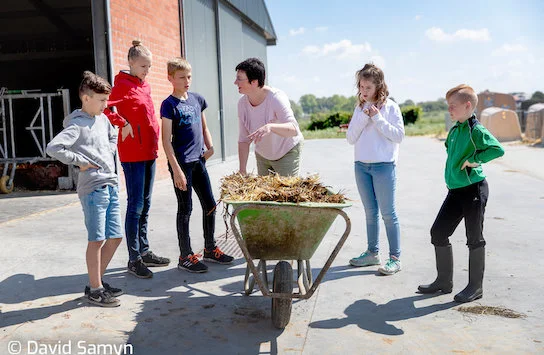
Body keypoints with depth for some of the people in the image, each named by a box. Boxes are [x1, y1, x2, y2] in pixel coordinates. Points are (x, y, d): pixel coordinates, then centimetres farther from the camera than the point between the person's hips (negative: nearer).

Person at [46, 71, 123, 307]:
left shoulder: (103, 119, 13)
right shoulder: (77, 125, -11)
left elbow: (113, 136, 34)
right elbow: (53, 148, -22)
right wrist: (80, 161, -15)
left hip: (111, 186, 8)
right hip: (93, 188, -8)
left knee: (115, 237, 12)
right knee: (97, 240, -1)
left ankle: (97, 281, 27)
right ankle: (95, 289, 12)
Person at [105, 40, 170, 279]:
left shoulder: (144, 86, 15)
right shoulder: (123, 85, -9)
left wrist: (154, 145, 14)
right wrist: (123, 124, -17)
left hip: (149, 151, 8)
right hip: (133, 154, -8)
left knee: (145, 204, 14)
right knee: (136, 205, -4)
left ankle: (144, 251, 25)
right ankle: (134, 259, 4)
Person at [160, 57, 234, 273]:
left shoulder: (197, 99, 10)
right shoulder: (169, 105, -9)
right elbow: (166, 140, -13)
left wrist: (209, 146, 6)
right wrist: (176, 170, -18)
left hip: (198, 160, 7)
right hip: (181, 163, -6)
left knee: (210, 204, 11)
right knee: (185, 209, 0)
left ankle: (210, 249, 26)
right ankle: (185, 256, 12)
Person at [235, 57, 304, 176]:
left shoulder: (276, 98, -26)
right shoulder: (242, 103, -11)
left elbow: (294, 129, -40)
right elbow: (243, 139, -6)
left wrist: (270, 126, -58)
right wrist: (242, 170, -10)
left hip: (287, 153, -5)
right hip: (262, 156, 5)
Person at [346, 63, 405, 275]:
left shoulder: (390, 107, -3)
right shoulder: (360, 108, 9)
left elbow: (398, 135, -8)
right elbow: (350, 138, 4)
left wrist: (378, 119, -14)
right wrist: (363, 118, -8)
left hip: (384, 165, -5)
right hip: (361, 165, 5)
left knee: (388, 212, -1)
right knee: (370, 212, 13)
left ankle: (395, 258, 7)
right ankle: (372, 253, 24)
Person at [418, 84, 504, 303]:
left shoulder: (476, 130, -14)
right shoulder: (454, 131, 11)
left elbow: (498, 149, -27)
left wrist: (473, 159, -22)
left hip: (474, 190, -8)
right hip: (455, 190, 8)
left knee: (474, 239, 3)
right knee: (438, 232, 8)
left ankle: (475, 287, 17)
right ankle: (444, 281, 22)